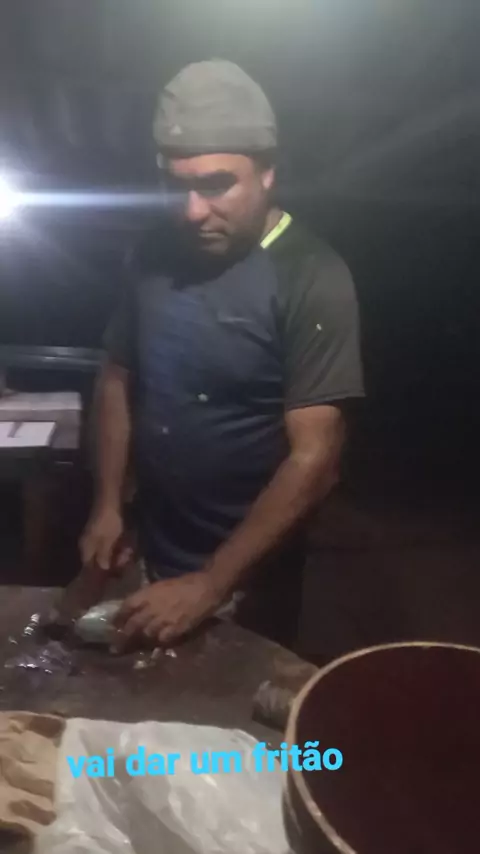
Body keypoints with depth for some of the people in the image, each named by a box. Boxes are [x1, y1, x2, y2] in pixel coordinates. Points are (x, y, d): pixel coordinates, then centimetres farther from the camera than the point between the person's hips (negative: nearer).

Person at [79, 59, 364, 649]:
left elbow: (314, 459, -23)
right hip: (150, 554, 5)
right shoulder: (153, 262, -3)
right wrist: (107, 504, 1)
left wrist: (212, 584, -24)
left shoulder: (312, 279, -19)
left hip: (249, 574, -5)